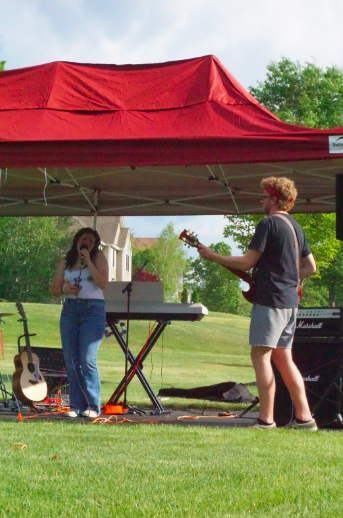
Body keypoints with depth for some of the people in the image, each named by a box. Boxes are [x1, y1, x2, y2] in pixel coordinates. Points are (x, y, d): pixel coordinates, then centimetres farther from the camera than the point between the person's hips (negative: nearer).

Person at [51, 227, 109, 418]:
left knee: (87, 361, -12)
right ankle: (76, 406, 6)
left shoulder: (98, 257, 3)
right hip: (70, 310, 4)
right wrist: (65, 289, -8)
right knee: (71, 362, 1)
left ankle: (93, 406, -6)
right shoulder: (66, 263, 14)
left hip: (93, 310, -4)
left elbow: (103, 284, -10)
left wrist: (88, 260, -13)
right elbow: (54, 289, 14)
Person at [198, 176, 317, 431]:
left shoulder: (269, 224, -10)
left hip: (270, 299, -9)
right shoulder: (296, 226, 17)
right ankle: (304, 417, 9)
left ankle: (266, 419, -13)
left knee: (261, 355, -8)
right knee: (283, 357, 12)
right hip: (290, 300, 9)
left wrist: (213, 256, -3)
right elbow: (310, 267, 23)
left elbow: (247, 262, -12)